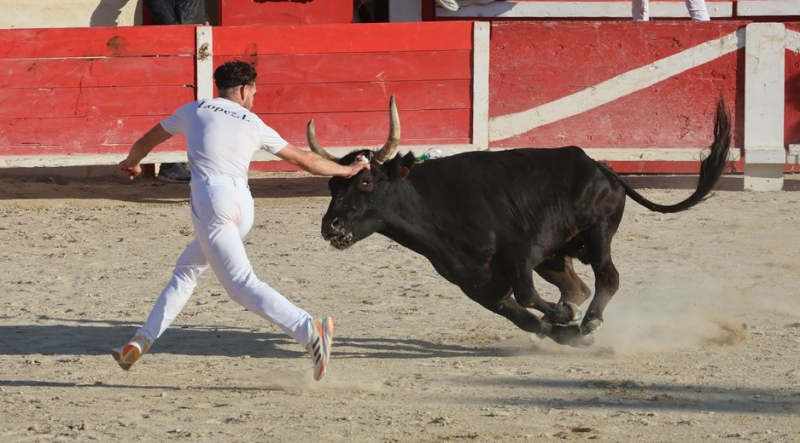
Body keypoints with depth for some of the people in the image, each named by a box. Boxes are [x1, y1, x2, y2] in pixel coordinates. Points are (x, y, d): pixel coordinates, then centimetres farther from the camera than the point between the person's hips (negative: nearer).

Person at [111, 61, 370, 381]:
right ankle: (143, 340, 20)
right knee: (187, 269, 22)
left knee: (241, 284, -15)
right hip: (244, 206, 5)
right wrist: (347, 170, 36)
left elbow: (145, 142, 28)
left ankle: (310, 331, -32)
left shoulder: (194, 111, 14)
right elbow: (304, 159, 21)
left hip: (211, 201, -5)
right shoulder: (254, 125, 17)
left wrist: (131, 163, 51)